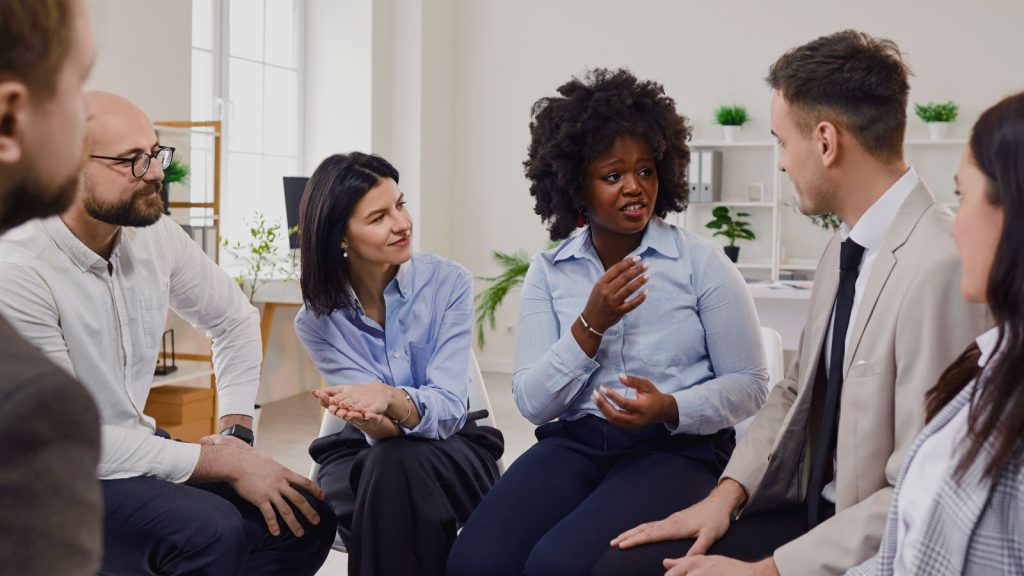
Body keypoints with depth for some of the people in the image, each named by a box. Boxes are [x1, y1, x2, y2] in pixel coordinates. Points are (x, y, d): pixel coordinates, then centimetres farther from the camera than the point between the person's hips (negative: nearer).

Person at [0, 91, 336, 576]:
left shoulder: (156, 235, -3)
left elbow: (235, 320, 15)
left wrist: (235, 429, 4)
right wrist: (225, 464, -20)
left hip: (133, 448, 7)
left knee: (306, 516, -9)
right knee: (210, 530, -31)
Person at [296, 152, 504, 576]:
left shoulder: (448, 283, -13)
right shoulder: (316, 322, -8)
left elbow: (448, 408, -20)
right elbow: (376, 431, -15)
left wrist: (390, 398, -42)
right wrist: (373, 419, -41)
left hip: (453, 452, -1)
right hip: (361, 454, 1)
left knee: (396, 465, -35)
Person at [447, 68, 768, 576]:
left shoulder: (701, 262, -1)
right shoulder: (548, 272, 6)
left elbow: (749, 385, 1)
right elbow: (532, 403, 0)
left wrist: (671, 409, -18)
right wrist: (590, 325, -14)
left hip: (679, 449, -3)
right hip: (573, 443, 3)